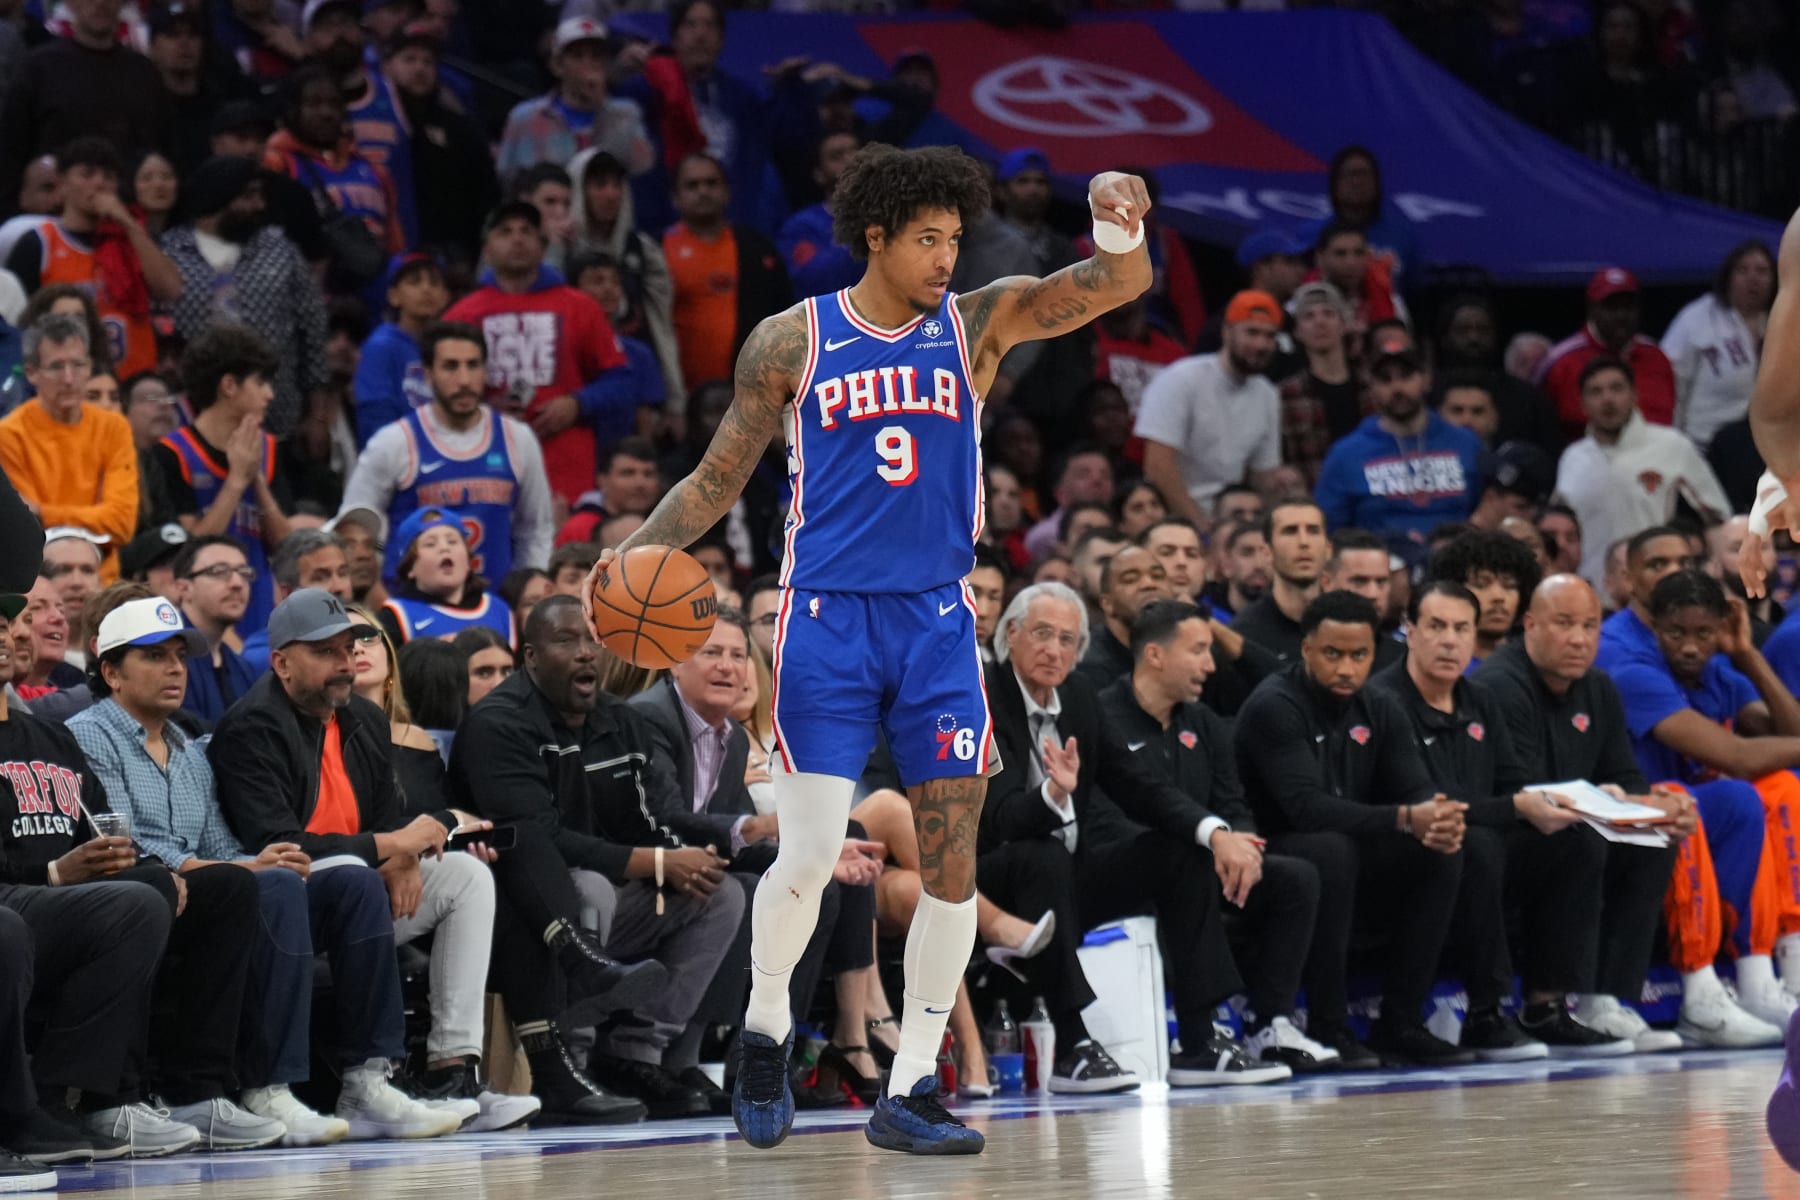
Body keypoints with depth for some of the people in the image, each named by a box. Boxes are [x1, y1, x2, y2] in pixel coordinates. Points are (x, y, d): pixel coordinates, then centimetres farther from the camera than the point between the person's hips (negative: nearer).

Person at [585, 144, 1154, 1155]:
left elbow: (1120, 286, -7)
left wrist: (1116, 229, -30)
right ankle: (766, 1032, 18)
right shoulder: (794, 341, 1)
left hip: (937, 619, 2)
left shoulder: (977, 323, 4)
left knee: (952, 859, -2)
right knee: (811, 853, -10)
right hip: (828, 617, -2)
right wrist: (645, 546, -9)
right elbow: (720, 477, 8)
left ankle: (910, 1091, 7)